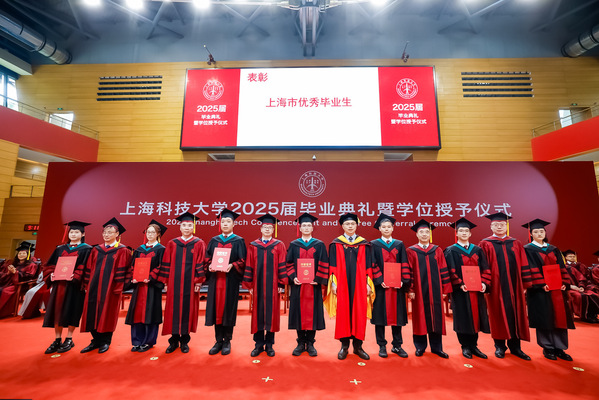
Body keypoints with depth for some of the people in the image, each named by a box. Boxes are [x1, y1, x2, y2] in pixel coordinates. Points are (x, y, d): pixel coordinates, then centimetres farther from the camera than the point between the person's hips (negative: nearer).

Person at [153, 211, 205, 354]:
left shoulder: (199, 244, 0)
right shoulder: (172, 244, 7)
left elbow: (200, 264, -3)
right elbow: (166, 264, 8)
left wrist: (198, 282, -7)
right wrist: (166, 282, 3)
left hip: (190, 283, -2)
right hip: (174, 283, 2)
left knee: (188, 309, 5)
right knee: (173, 310, 6)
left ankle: (184, 341, 21)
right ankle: (174, 341, 23)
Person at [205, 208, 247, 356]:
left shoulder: (239, 241, 3)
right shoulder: (214, 241, 12)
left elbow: (242, 261, -3)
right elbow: (207, 258, 11)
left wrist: (231, 265, -19)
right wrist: (210, 265, -10)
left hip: (231, 279, -3)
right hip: (215, 279, 3)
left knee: (228, 308, 1)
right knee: (216, 308, 5)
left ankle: (227, 341, 16)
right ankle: (218, 341, 18)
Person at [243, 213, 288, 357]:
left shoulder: (279, 245, 3)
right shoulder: (253, 246, 6)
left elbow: (282, 266, 0)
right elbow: (249, 266, 5)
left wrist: (281, 284, -4)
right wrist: (249, 284, 0)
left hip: (273, 285, -1)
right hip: (258, 285, 1)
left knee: (271, 313, 6)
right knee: (257, 313, 7)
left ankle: (269, 345, 21)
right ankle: (259, 344, 22)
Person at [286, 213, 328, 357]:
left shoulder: (319, 245, 5)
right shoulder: (293, 245, 7)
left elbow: (323, 264, 1)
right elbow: (289, 264, 5)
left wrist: (318, 279, -10)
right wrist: (293, 277, -9)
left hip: (313, 284, -1)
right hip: (297, 284, 1)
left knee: (312, 312, 3)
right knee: (299, 311, 5)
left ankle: (310, 343, 18)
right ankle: (301, 343, 20)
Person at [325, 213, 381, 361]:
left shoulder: (364, 244, 6)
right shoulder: (336, 244, 3)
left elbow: (368, 265, 6)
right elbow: (332, 264, 2)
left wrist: (368, 283, 1)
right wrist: (333, 282, -5)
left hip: (359, 283, 1)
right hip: (342, 284, -1)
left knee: (359, 313, 5)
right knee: (343, 313, 4)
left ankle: (358, 346, 21)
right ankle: (344, 346, 19)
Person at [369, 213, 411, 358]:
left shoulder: (399, 244, 10)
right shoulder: (374, 244, 3)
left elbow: (404, 264, 5)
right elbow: (372, 265, -3)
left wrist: (403, 281, -8)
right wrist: (379, 281, -14)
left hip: (397, 286, 2)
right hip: (380, 285, -2)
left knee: (396, 314, 7)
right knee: (380, 314, 3)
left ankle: (397, 345, 21)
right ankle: (382, 346, 15)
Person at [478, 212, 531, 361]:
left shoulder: (516, 244, 10)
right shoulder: (485, 245, 1)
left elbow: (523, 265, 9)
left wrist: (525, 284, 3)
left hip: (514, 286, 3)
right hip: (496, 287, -3)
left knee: (515, 315, 7)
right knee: (498, 315, 5)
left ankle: (515, 346, 21)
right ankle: (500, 346, 18)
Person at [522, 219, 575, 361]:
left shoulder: (553, 249, 14)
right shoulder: (528, 250, -3)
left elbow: (561, 267, 11)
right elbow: (531, 269, -10)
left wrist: (564, 282, -2)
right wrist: (542, 284, -18)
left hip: (557, 288, 5)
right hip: (540, 290, -5)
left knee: (559, 316, 5)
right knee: (544, 318, -1)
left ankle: (559, 348, 15)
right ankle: (547, 348, 10)